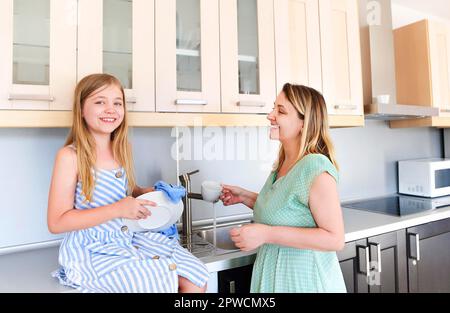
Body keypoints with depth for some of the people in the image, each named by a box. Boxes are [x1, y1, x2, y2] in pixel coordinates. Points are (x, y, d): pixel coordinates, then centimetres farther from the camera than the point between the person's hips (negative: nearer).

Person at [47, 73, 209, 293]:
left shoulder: (122, 150, 5)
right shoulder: (70, 156, -13)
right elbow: (56, 222, -15)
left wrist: (146, 193, -2)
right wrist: (117, 209, -23)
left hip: (130, 239, 6)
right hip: (92, 250, -6)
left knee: (196, 279, -3)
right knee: (162, 284, -22)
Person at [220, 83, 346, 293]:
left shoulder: (316, 168, -23)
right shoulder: (283, 164, 0)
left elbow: (334, 239, -25)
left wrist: (267, 234, -29)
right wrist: (244, 197, 2)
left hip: (305, 281, -7)